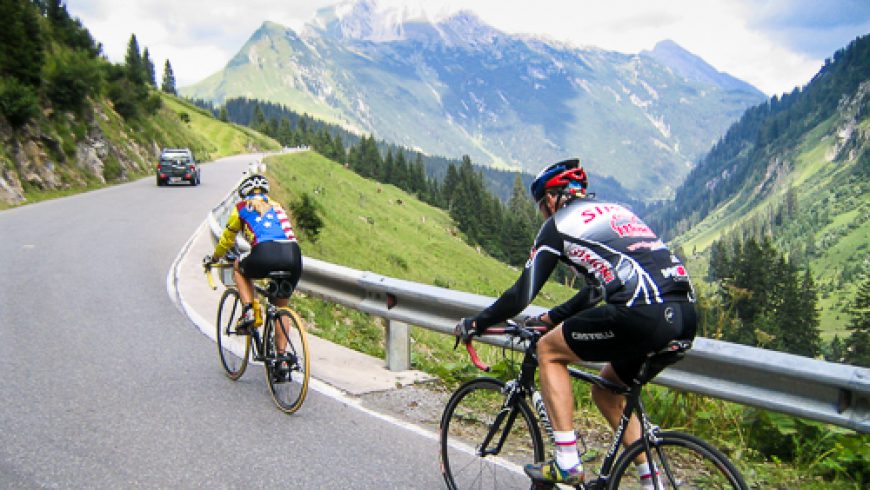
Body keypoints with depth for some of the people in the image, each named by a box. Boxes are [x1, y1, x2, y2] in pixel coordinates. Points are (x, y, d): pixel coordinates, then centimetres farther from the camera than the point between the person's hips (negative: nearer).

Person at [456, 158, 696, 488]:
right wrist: (550, 318, 42)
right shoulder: (616, 211, 30)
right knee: (606, 391, 26)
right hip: (685, 314, 8)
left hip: (643, 314, -8)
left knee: (548, 350, 12)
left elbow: (522, 294, 8)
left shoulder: (559, 224, 8)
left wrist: (475, 324, 22)